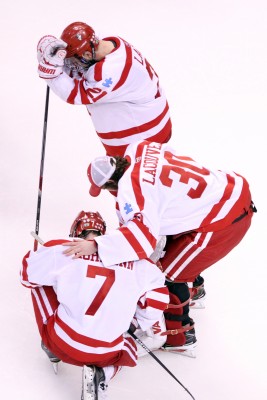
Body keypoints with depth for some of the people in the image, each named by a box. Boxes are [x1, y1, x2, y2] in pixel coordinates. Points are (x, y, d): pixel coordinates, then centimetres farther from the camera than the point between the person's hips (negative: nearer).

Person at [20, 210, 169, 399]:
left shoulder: (64, 250, -3)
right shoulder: (135, 262, 1)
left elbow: (29, 275, 10)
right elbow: (158, 294, 8)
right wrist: (137, 323, 25)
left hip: (63, 343, 0)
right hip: (107, 354, 0)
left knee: (41, 285, 21)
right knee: (129, 348, 37)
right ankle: (104, 372, 5)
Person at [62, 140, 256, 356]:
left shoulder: (131, 187, -19)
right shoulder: (139, 149, 5)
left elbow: (142, 232, -32)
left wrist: (95, 246, -35)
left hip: (222, 222, -10)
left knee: (169, 275, 4)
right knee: (174, 246, 31)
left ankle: (179, 335, 21)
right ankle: (192, 287, 55)